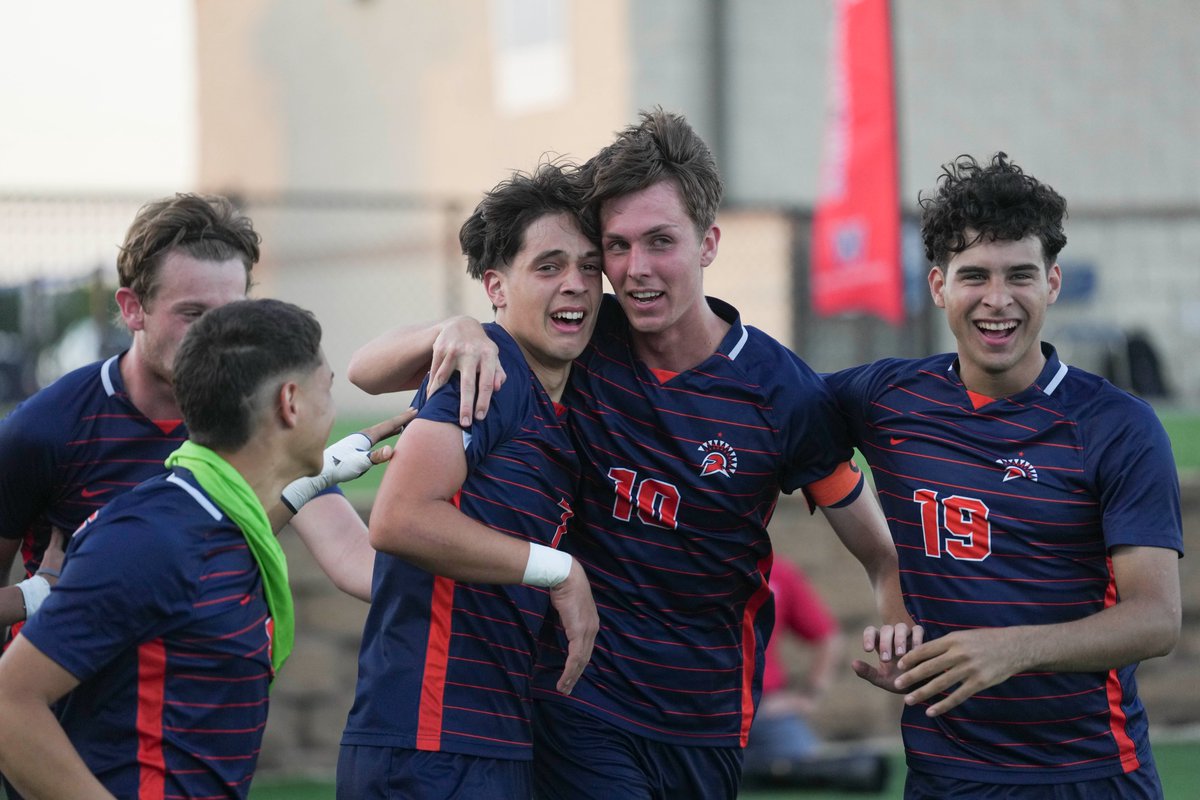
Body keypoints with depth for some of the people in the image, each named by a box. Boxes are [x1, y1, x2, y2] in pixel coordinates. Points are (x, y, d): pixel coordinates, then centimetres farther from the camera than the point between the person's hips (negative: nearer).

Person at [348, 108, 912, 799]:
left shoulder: (785, 392, -9)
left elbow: (881, 553, 3)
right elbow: (368, 372, -2)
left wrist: (897, 620, -19)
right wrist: (454, 333, -23)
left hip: (709, 725, 1)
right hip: (582, 709, -1)